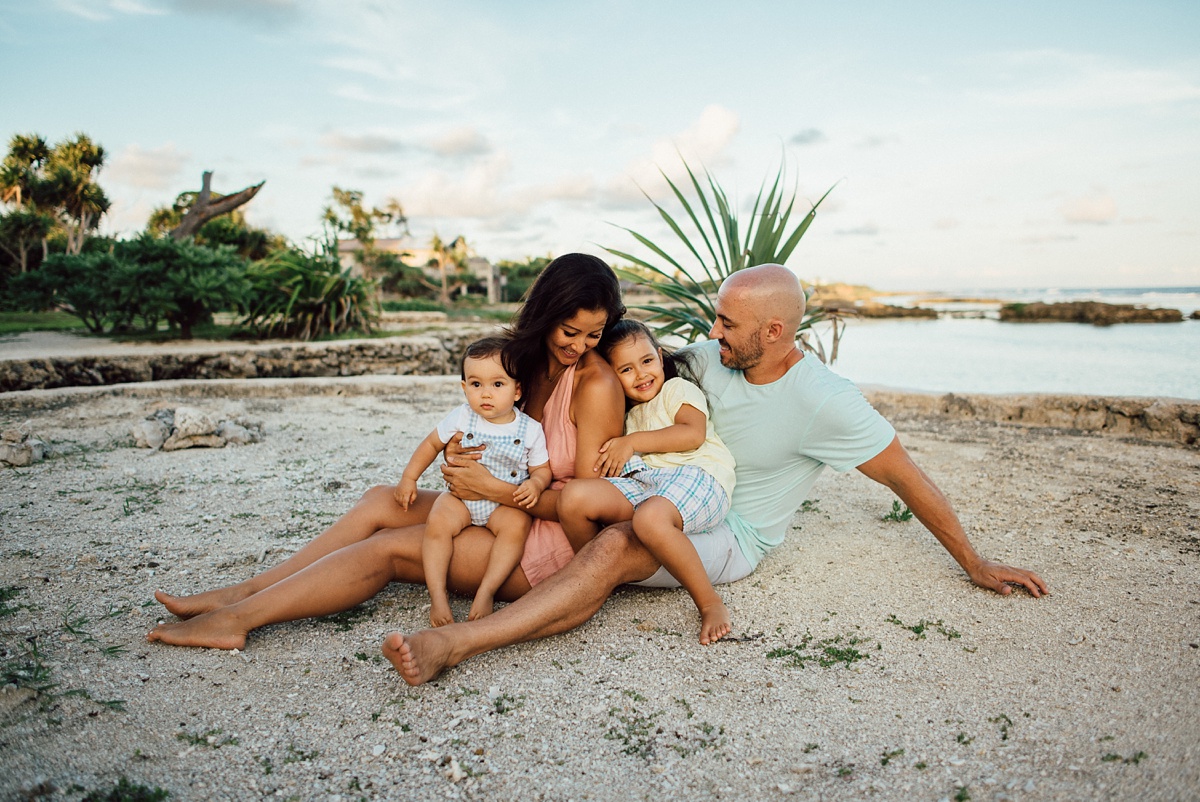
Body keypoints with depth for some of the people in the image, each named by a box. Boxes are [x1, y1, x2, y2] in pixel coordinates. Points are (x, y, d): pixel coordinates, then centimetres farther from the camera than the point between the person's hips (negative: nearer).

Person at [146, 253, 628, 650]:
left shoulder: (596, 385, -17)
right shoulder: (529, 360, 7)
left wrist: (491, 488, -21)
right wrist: (460, 456, -11)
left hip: (559, 542, -7)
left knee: (389, 549, -15)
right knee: (383, 500, -5)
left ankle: (237, 619, -11)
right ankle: (244, 592, -5)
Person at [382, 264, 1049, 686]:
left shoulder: (824, 402, -18)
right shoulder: (710, 358, -3)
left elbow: (908, 478, -9)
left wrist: (976, 565, -2)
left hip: (736, 537, -7)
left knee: (616, 548, -34)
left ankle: (453, 645, -42)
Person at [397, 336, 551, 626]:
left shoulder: (530, 430, -6)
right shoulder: (460, 417, -3)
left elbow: (542, 468, 1)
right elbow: (431, 444, 10)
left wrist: (535, 484, -22)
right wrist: (408, 478, 6)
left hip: (504, 504, -1)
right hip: (460, 496, 1)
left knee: (517, 525, -31)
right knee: (438, 523, -27)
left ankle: (486, 593, -24)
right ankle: (437, 595, -21)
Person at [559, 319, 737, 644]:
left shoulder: (678, 389, 14)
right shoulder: (630, 416, 31)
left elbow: (693, 434, -6)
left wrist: (633, 442, -5)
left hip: (696, 477, -6)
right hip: (641, 483, 6)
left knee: (649, 518, -41)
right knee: (574, 497, -21)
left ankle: (710, 604, -23)